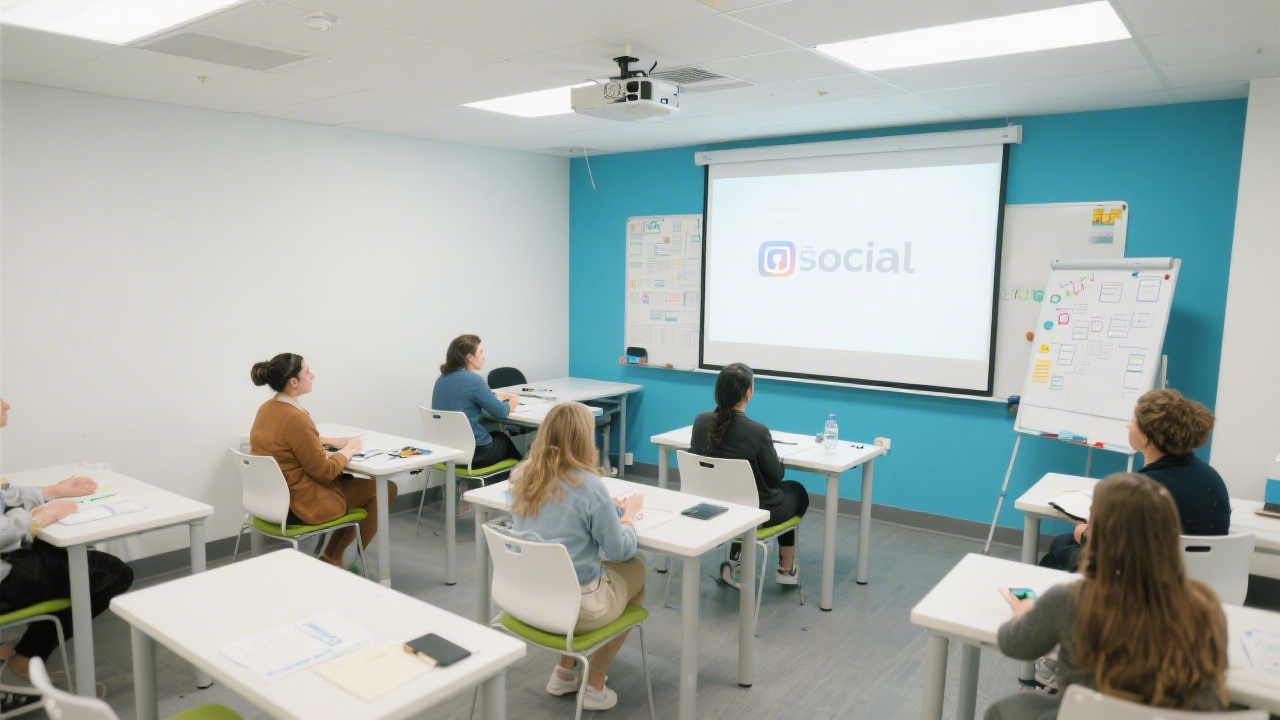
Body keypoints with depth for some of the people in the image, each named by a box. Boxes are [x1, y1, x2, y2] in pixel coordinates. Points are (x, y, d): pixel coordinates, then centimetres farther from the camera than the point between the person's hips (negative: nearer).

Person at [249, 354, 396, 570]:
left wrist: (329, 441, 12)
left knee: (350, 480, 27)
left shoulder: (266, 409, 2)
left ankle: (331, 557, 26)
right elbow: (324, 471, -22)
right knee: (385, 488, 4)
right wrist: (349, 450, -6)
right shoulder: (294, 418, -27)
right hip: (301, 503, -9)